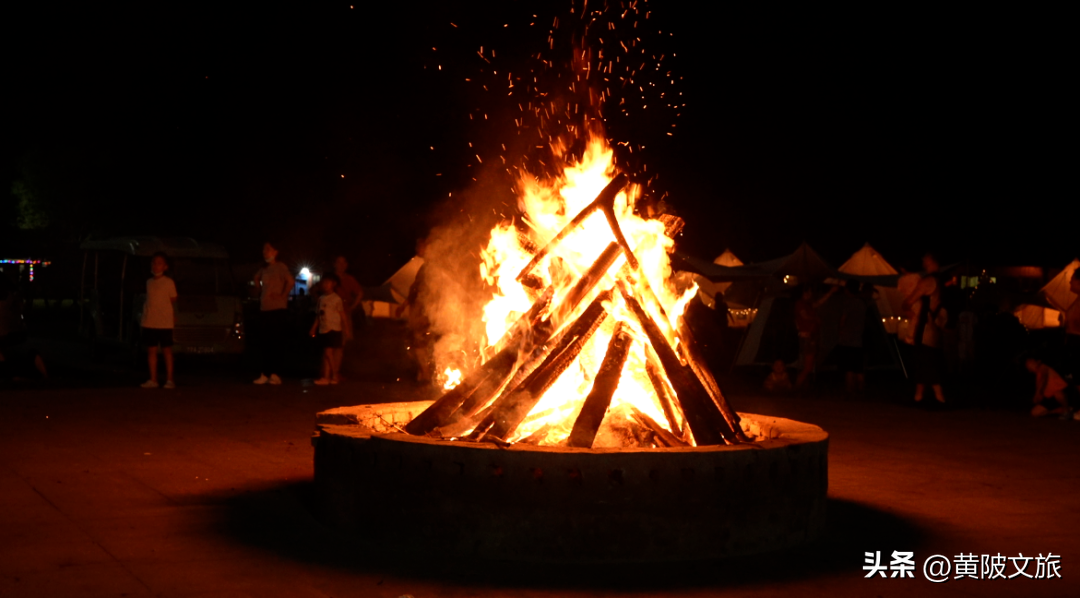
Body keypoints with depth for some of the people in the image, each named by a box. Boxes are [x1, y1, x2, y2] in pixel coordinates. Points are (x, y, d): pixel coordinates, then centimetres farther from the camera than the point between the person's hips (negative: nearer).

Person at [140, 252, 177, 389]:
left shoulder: (169, 282, 0)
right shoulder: (149, 282, 12)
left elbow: (173, 301, 3)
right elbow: (149, 300, 18)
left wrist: (173, 318, -2)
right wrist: (145, 317, 11)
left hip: (164, 323, -4)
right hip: (149, 322, 5)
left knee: (167, 350, 0)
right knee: (151, 350, 5)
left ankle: (169, 380, 3)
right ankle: (153, 380, 10)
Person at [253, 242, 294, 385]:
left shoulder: (280, 267, -7)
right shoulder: (263, 269, 14)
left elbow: (291, 281, -22)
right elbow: (257, 279, 35)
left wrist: (283, 295, -16)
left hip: (278, 310, -8)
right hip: (264, 309, 8)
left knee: (277, 343, -6)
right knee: (266, 344, 9)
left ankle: (275, 374, -4)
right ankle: (265, 374, 13)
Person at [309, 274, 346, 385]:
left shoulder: (336, 299, -5)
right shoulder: (321, 298, 12)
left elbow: (343, 316, -3)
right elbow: (320, 315, 17)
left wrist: (345, 332, -5)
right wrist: (314, 327, 10)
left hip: (334, 330, -6)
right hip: (323, 330, 6)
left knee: (328, 352, -11)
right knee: (326, 354, 6)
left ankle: (335, 375, 0)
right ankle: (326, 377, 7)